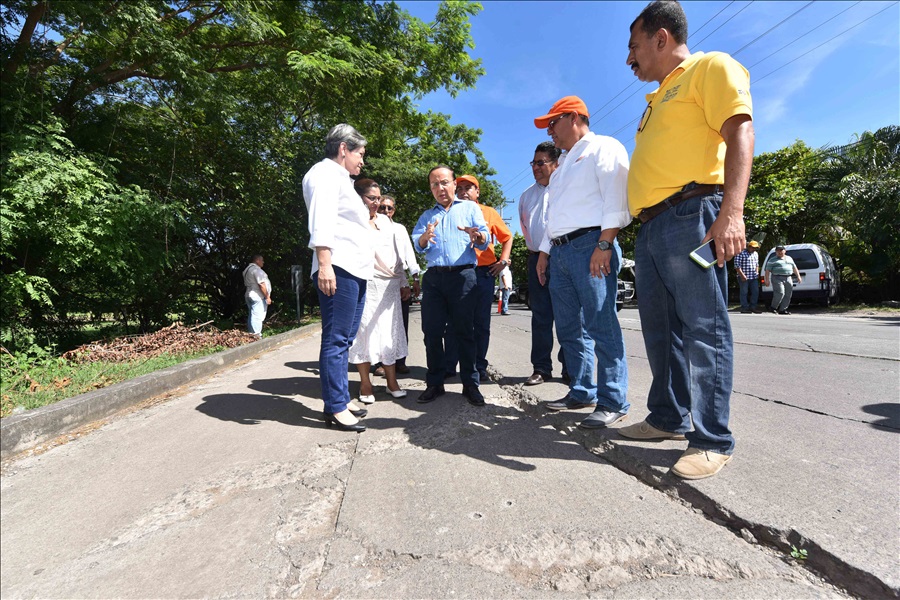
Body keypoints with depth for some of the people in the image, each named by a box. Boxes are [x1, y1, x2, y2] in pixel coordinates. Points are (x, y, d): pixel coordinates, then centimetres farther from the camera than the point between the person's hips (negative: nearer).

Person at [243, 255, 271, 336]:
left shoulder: (247, 269, 17)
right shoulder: (257, 269, -15)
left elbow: (247, 284, 20)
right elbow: (261, 284, -21)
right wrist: (267, 297, -17)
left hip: (248, 295, 10)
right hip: (258, 297, -10)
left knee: (252, 316, 14)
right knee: (257, 317, -8)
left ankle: (251, 334, 20)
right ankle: (256, 335, -8)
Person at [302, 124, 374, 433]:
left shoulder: (339, 179, 30)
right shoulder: (325, 173, -1)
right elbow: (320, 222, -16)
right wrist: (324, 264, -25)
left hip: (354, 270, 10)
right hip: (338, 269, -10)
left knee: (345, 339, 11)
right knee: (336, 339, -8)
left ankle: (340, 398, 19)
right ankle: (335, 408, -3)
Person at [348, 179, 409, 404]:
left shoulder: (387, 221, 17)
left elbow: (397, 254, 18)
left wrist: (403, 282, 15)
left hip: (389, 285, 5)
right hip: (364, 284, -5)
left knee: (390, 331, 5)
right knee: (364, 331, 0)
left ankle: (391, 381, 14)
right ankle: (365, 383, 11)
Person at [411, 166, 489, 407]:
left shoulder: (470, 208, 15)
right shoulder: (426, 215, 23)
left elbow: (484, 240, 3)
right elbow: (417, 245, 6)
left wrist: (477, 236, -20)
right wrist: (425, 237, -17)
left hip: (462, 275, -3)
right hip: (433, 277, 3)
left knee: (464, 330, -1)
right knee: (432, 331, 2)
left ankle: (470, 384, 7)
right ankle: (434, 383, 13)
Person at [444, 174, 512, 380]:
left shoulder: (489, 212, 11)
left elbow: (507, 237, 16)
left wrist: (503, 260, 4)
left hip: (484, 272, 0)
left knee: (482, 322, 5)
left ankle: (480, 366, 14)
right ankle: (449, 366, 10)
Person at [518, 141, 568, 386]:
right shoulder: (527, 195, 19)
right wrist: (534, 249, 16)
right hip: (537, 258, 4)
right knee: (540, 315, 4)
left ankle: (570, 368, 8)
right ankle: (541, 368, 10)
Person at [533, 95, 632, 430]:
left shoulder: (603, 148, 3)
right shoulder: (564, 165, 30)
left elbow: (615, 198, -11)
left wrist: (604, 244, -20)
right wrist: (544, 251, 21)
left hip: (589, 245, -9)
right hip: (560, 251, 9)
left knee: (601, 326, -10)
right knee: (569, 328, 8)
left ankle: (613, 403, -2)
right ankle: (581, 392, 18)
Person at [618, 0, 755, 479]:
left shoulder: (710, 67, 4)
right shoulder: (658, 98, 29)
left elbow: (739, 132, -10)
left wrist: (732, 210, -24)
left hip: (689, 215, -9)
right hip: (650, 225, 9)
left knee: (703, 328, -8)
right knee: (660, 329, 10)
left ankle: (713, 441, 0)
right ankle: (668, 418, 21)